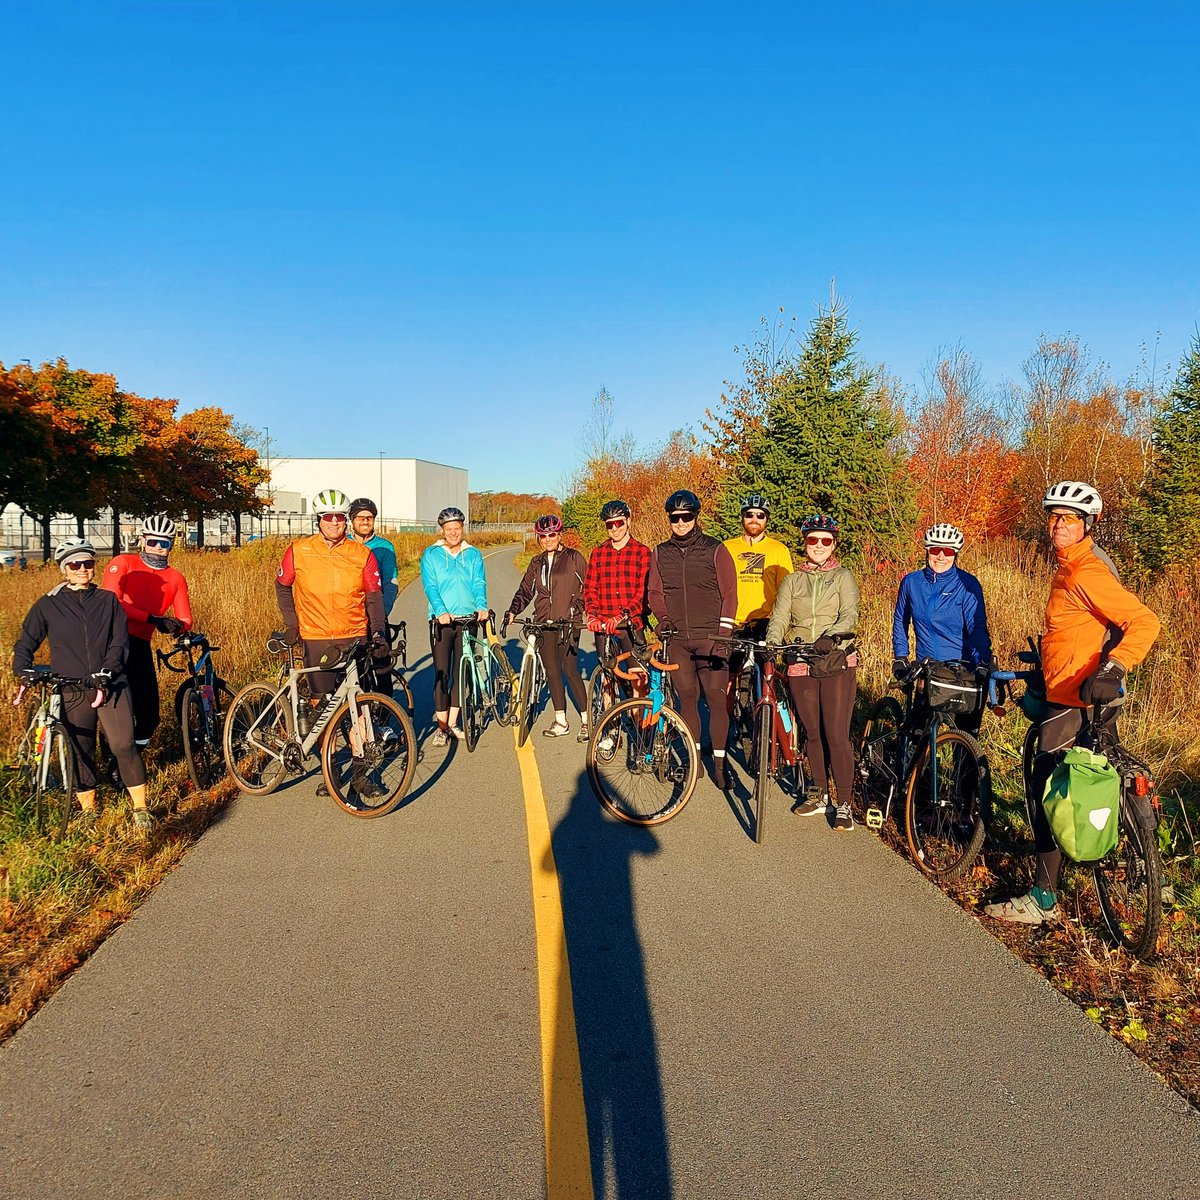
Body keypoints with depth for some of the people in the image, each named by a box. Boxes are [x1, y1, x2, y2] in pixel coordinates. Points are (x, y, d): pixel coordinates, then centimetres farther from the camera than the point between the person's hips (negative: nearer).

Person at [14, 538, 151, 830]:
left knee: (124, 745, -12)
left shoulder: (108, 600, 7)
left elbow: (120, 642, 1)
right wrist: (24, 674, -7)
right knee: (80, 752, 7)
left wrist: (106, 671, -14)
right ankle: (88, 811, 24)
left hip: (111, 685, -1)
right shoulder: (48, 605, 6)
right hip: (72, 690, 1)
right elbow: (25, 644, 10)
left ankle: (140, 809, -2)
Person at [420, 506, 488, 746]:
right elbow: (430, 586, -6)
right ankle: (442, 726, 1)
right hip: (441, 620, -2)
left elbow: (479, 583, 0)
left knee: (461, 672, 7)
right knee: (442, 673, -5)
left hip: (468, 618, 2)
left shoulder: (473, 554, 10)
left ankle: (452, 722, 18)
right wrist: (441, 611, -23)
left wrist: (481, 607, -20)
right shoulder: (431, 554, 4)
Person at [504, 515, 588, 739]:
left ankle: (585, 720, 2)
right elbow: (525, 590, 14)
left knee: (570, 670, -8)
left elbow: (588, 586, 3)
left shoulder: (574, 558, 2)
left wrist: (577, 607, -9)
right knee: (552, 672, 6)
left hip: (568, 622, -5)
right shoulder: (537, 562, 15)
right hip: (544, 623, 5)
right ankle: (560, 721, 15)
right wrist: (513, 611, -1)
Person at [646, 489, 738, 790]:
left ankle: (719, 761, 6)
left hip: (710, 638, -3)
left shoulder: (715, 550, -1)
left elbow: (729, 594, -2)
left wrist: (723, 635, -8)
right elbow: (655, 592, 15)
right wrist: (664, 619, -2)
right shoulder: (660, 554, 10)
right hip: (677, 639, 3)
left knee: (716, 699, -4)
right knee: (687, 698, 8)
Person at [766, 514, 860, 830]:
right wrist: (771, 644, -19)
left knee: (836, 735, -6)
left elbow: (850, 615, -11)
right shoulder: (792, 581, 12)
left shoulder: (843, 577, 4)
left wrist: (830, 637, -30)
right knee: (813, 733, 13)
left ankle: (843, 804, 3)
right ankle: (819, 794, 28)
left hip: (837, 663, -3)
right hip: (800, 665, 3)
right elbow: (779, 618, 1)